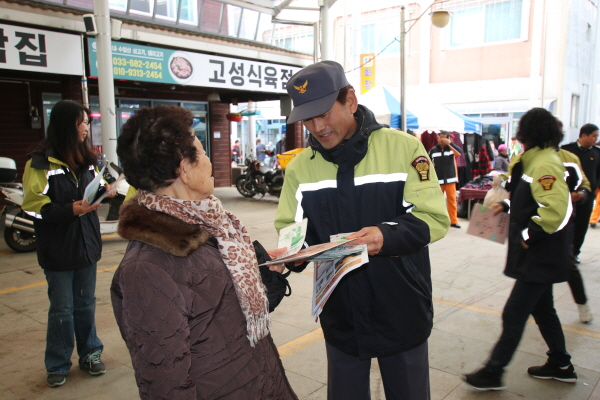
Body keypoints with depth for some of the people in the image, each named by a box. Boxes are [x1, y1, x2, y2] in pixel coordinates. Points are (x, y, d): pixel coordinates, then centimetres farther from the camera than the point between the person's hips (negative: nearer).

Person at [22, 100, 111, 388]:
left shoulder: (86, 159, 9)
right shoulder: (41, 161, -12)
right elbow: (34, 206, -14)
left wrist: (103, 191, -2)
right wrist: (70, 210, -25)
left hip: (87, 245, 5)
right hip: (58, 249, -5)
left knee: (86, 304, 15)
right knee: (62, 309, 8)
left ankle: (90, 354, 31)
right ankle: (57, 365, 26)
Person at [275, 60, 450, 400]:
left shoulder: (403, 147, -9)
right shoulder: (299, 167, 2)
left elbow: (435, 218, -11)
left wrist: (388, 236, -30)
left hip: (401, 312, -2)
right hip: (340, 317, 3)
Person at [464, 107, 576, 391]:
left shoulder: (544, 163, -21)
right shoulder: (538, 159, 10)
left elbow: (557, 210, -30)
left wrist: (528, 235, -22)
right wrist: (507, 205, 12)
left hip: (540, 258, -10)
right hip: (540, 257, 10)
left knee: (514, 314, -3)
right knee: (542, 308, 21)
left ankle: (493, 372, 8)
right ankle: (561, 365, 36)